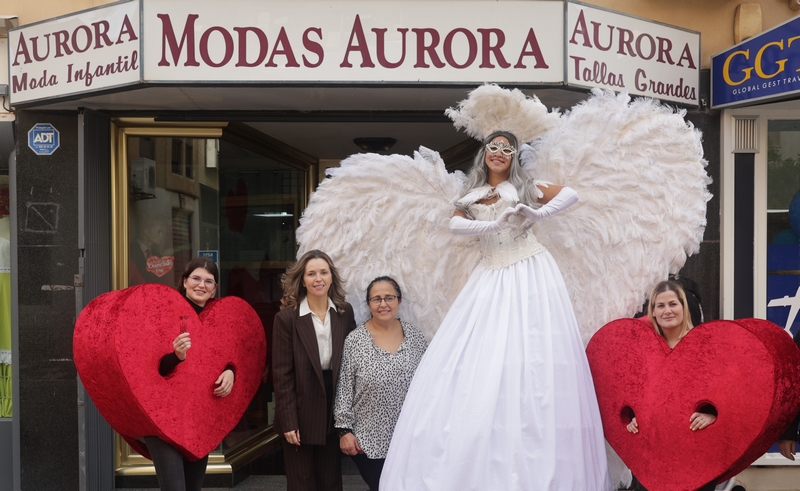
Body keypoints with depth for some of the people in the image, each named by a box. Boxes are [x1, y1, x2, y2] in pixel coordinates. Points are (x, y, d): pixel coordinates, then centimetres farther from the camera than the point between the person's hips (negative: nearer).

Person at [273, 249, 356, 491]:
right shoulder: (286, 317, -11)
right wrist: (288, 422, -12)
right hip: (301, 414, -3)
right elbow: (282, 375, -10)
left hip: (333, 412, 3)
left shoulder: (345, 312, 0)